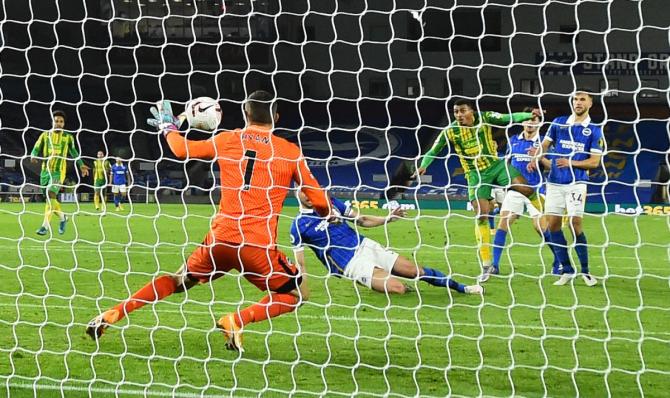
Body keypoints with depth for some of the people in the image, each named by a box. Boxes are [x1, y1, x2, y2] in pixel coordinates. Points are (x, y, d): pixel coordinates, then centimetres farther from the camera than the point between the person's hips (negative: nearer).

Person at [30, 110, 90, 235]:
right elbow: (36, 149, 1)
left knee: (50, 195, -21)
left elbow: (73, 151, 21)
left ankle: (45, 226, -24)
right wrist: (33, 156, -21)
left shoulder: (68, 137, 5)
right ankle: (62, 217, 35)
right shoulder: (45, 135, 6)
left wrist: (81, 165, 19)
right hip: (45, 171, 3)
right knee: (50, 198, 8)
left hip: (59, 171, -3)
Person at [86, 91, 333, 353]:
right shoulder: (290, 152, 2)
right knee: (296, 294, 13)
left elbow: (181, 149, 19)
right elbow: (319, 202, 7)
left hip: (220, 240, 3)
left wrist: (168, 128, 40)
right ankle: (237, 321, -9)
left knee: (178, 281, 26)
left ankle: (112, 315, 17)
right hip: (257, 247, -3)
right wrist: (329, 215, 30)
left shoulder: (227, 140, 7)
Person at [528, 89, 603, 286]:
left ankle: (585, 270, 3)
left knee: (575, 224, -12)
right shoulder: (559, 123, 8)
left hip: (576, 183, -4)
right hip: (554, 182, 4)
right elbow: (545, 144, 12)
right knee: (552, 224, 0)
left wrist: (570, 162, -15)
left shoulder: (594, 130, 0)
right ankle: (567, 270, 10)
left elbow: (594, 162, -3)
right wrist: (536, 158, -8)